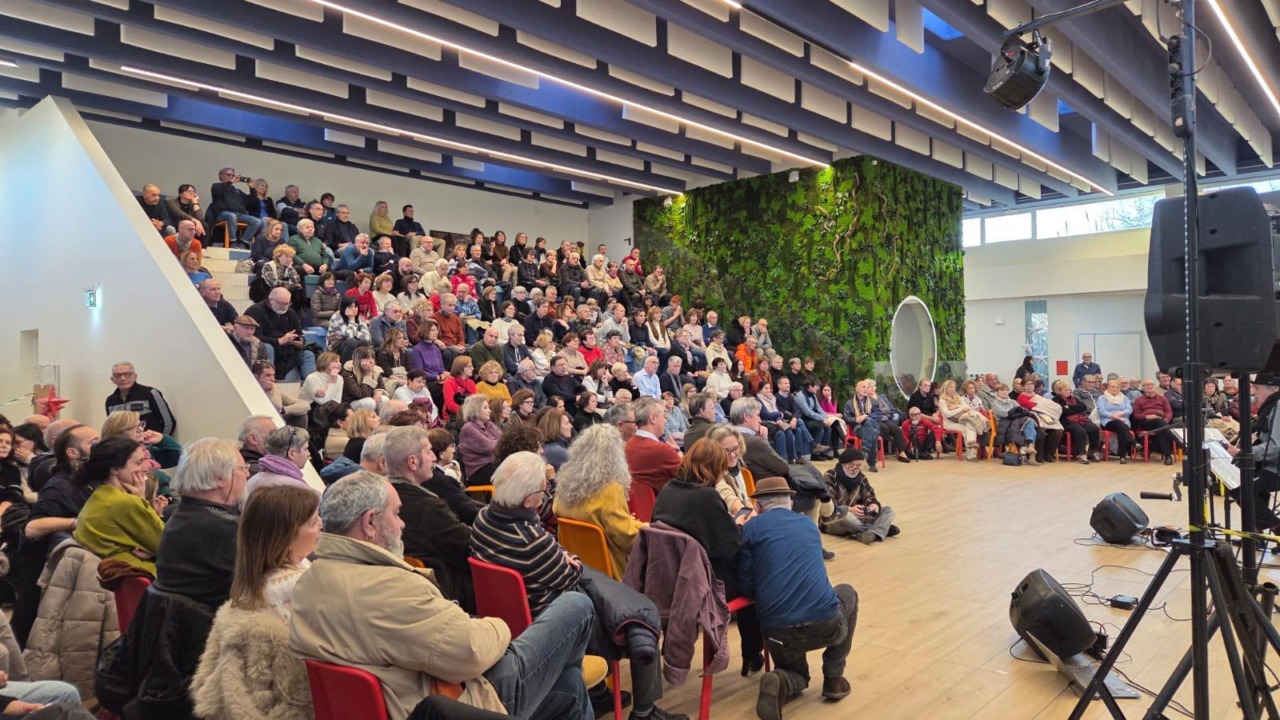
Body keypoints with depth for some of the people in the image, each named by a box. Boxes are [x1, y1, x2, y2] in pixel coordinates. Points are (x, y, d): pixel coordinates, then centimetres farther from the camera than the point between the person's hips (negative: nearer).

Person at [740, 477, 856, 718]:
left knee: (797, 676, 32)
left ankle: (780, 682, -6)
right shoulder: (808, 524, 17)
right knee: (847, 592, 35)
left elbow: (746, 587, 3)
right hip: (825, 623, 1)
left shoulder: (752, 527, 4)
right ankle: (833, 679, 29)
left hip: (779, 631, -1)